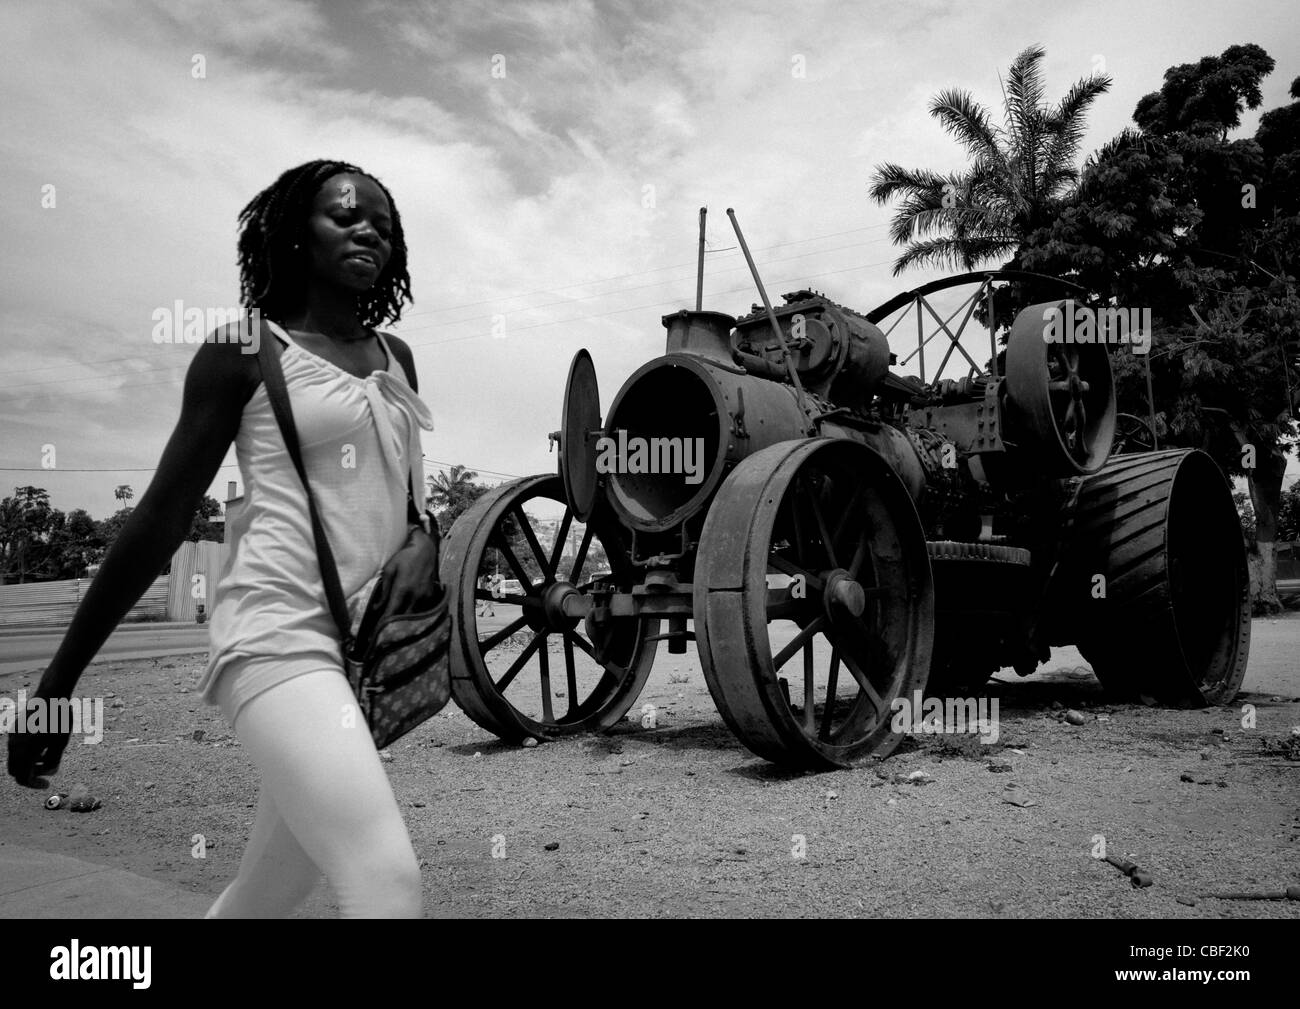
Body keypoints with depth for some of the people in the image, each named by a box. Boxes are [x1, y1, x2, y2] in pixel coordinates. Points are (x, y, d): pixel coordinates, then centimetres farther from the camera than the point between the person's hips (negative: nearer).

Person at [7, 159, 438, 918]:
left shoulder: (395, 359, 16)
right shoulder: (247, 350, -2)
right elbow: (162, 519, -2)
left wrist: (423, 539, 0)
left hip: (368, 644, 7)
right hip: (280, 633, -7)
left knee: (268, 893, 16)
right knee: (387, 880, -22)